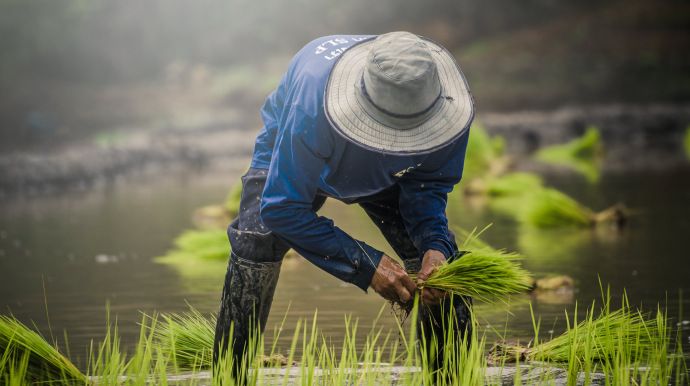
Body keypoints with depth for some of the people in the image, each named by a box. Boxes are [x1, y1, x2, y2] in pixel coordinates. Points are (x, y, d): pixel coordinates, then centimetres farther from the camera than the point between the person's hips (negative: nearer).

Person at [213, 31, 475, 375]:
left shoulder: (449, 106, -36)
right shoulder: (312, 106, -47)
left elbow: (427, 185, -16)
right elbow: (281, 207, -37)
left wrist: (435, 245, -37)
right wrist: (366, 264, -40)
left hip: (384, 177, 3)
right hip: (290, 155, -3)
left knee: (439, 257, -16)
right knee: (257, 243, -27)